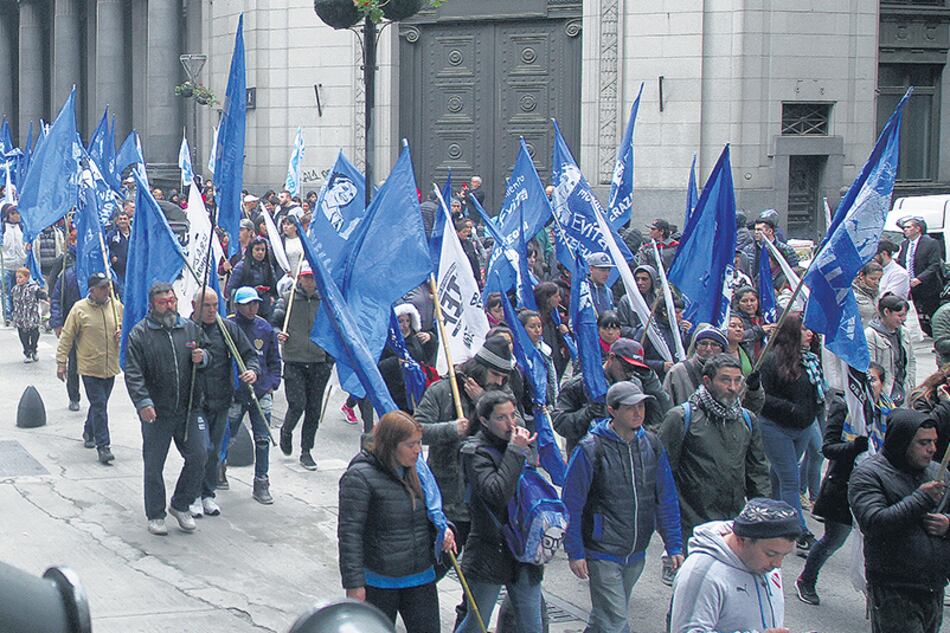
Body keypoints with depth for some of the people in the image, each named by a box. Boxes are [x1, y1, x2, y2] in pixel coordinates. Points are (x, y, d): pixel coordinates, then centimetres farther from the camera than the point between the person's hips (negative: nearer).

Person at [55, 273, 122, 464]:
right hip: (90, 367, -5)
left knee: (100, 404, 17)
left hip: (110, 367, 5)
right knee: (99, 405, -8)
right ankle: (103, 446, -5)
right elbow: (66, 337, -5)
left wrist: (122, 333, -3)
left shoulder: (116, 307, 3)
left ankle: (89, 433, 40)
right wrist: (61, 362, -7)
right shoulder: (79, 309, -9)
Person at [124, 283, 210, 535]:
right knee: (154, 465, 5)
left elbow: (208, 360, 18)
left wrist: (201, 358, -6)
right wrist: (143, 402, -22)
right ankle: (155, 515, 19)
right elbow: (133, 373, -10)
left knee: (197, 457, 5)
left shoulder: (190, 328, 8)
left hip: (188, 409, 4)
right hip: (156, 412, -3)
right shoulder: (139, 334, -4)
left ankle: (180, 505, 25)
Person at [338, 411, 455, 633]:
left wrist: (442, 530, 1)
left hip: (421, 577, 6)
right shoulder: (360, 477, -16)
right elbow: (349, 532, -17)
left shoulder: (415, 471, 6)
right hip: (378, 583, -6)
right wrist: (354, 584, -20)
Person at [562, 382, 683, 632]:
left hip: (636, 555, 5)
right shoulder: (591, 449, -13)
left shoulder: (652, 445, 3)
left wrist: (674, 546, 4)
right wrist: (575, 552, -11)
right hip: (602, 553, -5)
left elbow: (666, 501, 8)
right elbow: (571, 505, -9)